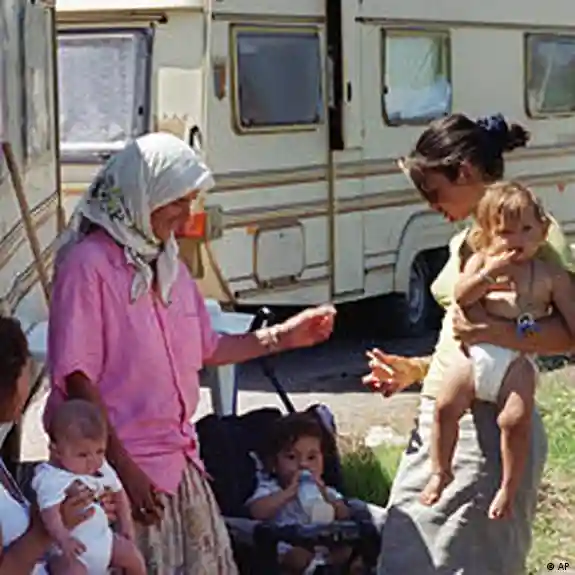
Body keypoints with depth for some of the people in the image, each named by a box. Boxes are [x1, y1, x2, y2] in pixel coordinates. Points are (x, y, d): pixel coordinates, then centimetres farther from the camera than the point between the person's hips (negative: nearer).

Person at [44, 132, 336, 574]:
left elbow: (206, 349, 20)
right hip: (125, 467, -8)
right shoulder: (89, 263, -14)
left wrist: (281, 337, 11)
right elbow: (77, 378, -17)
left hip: (179, 460, 8)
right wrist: (123, 467, -19)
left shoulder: (168, 263, 12)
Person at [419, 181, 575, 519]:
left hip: (520, 360, -2)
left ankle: (508, 490, -5)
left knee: (516, 419, -19)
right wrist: (488, 274, -14)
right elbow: (461, 297, -1)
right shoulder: (481, 262, 12)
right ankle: (441, 472, 10)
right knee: (446, 406, -10)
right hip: (478, 351, 2)